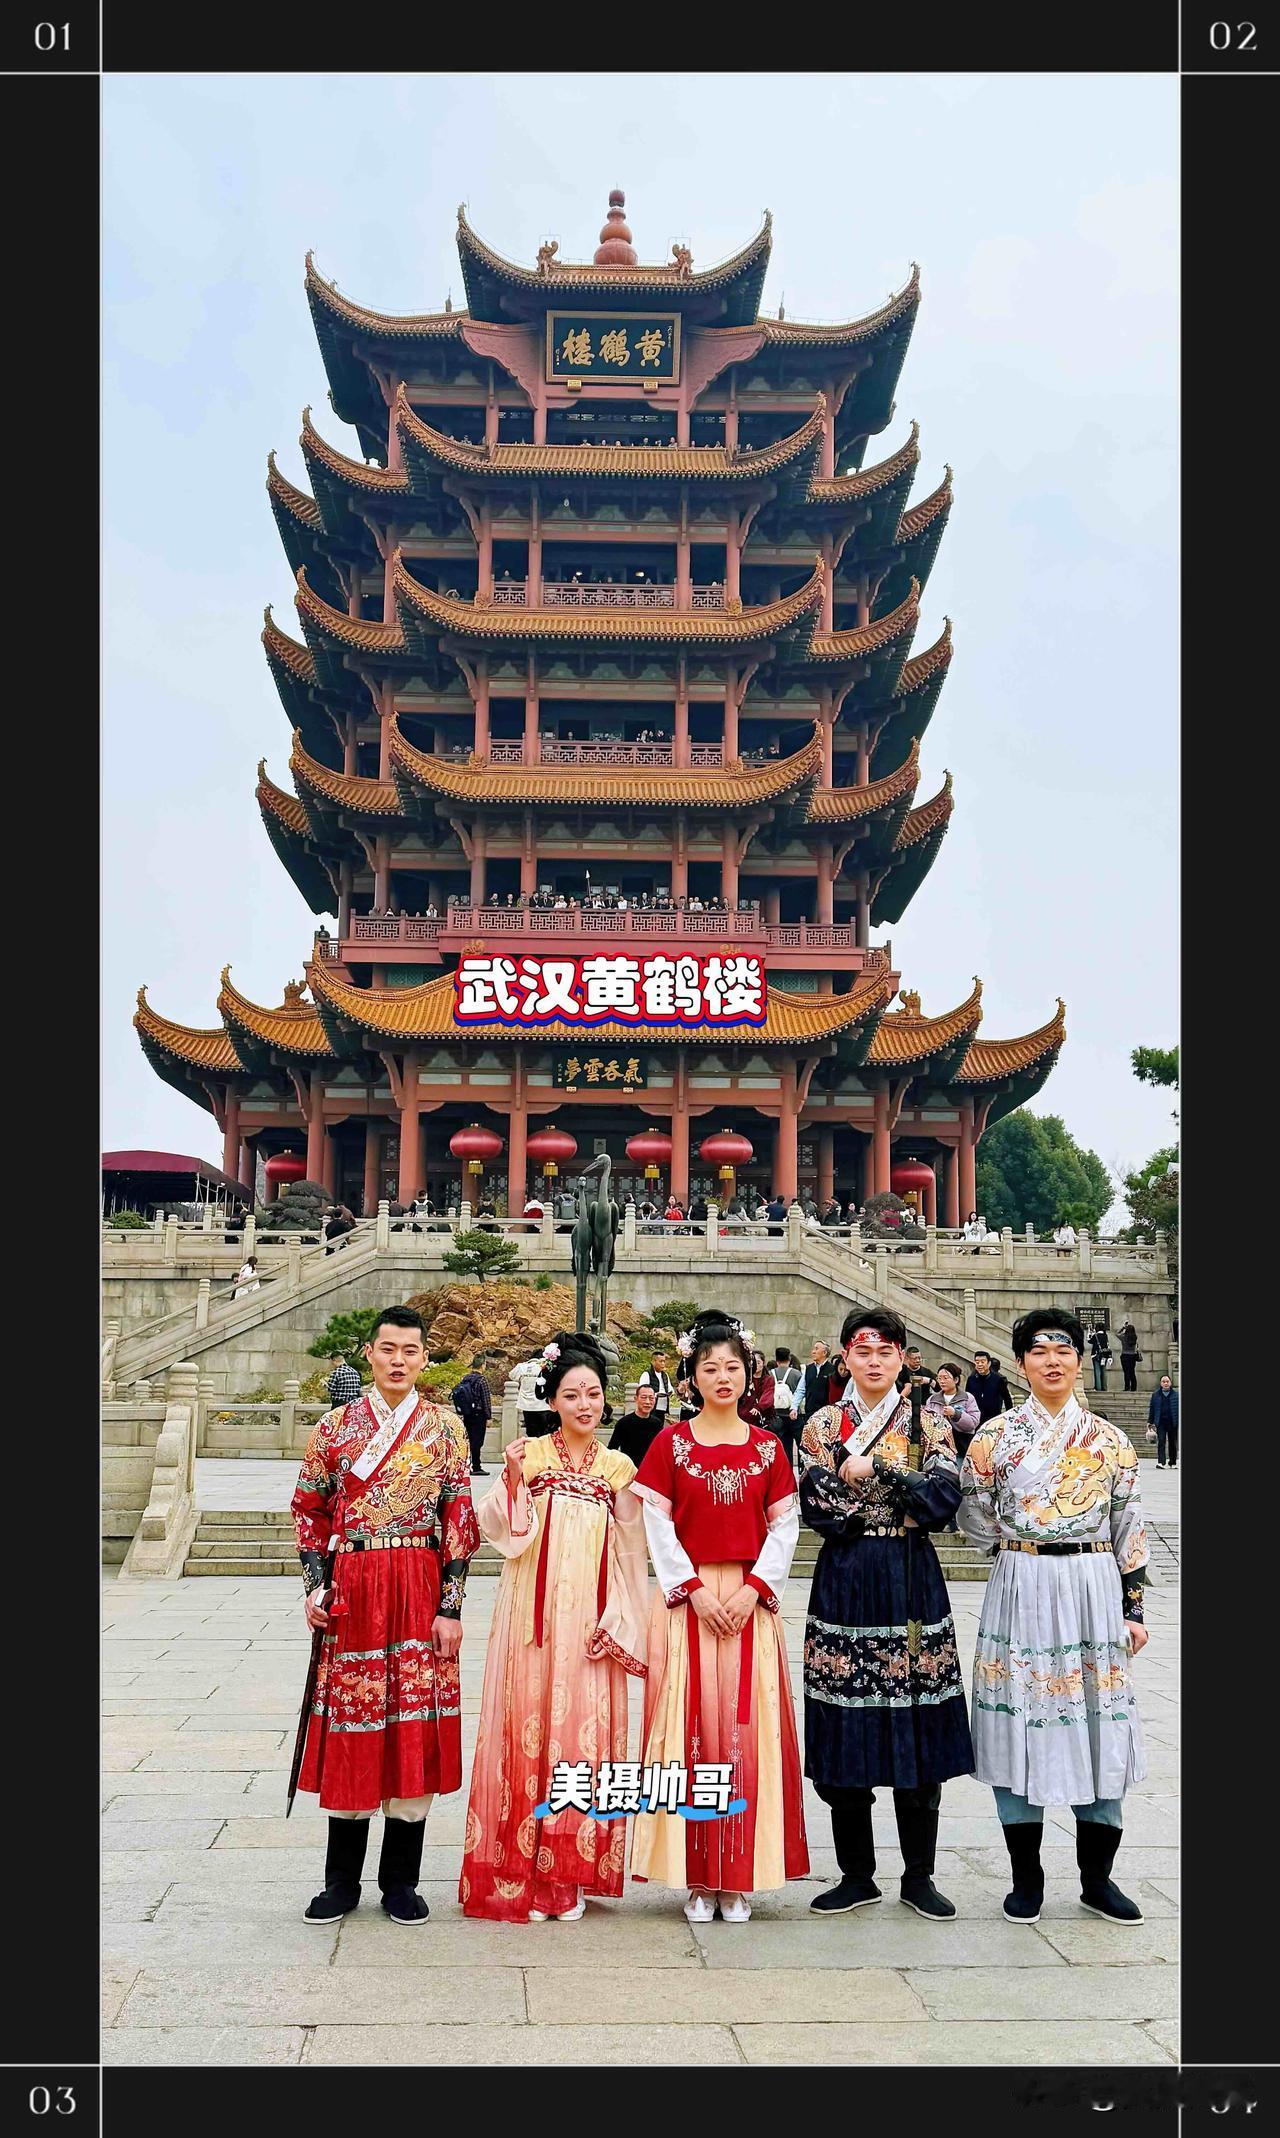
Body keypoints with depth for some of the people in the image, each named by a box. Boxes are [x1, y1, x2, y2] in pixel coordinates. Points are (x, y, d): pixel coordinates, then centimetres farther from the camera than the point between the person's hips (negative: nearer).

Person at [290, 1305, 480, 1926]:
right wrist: (316, 1588, 0)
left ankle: (400, 1880, 17)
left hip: (421, 1590, -1)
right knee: (348, 1726, 6)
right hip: (352, 1590, 1)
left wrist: (450, 1607, -6)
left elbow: (459, 1521, -1)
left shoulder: (445, 1427, 1)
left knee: (415, 1724, 2)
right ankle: (342, 1880, 19)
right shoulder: (335, 1425, 4)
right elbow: (310, 1510, 10)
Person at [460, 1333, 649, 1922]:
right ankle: (519, 1874, 9)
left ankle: (568, 1873, 13)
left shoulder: (618, 1469, 8)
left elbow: (629, 1557, 9)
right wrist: (512, 1480, -19)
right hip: (533, 1617, -2)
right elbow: (500, 1533, -4)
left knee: (584, 1732, 2)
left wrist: (619, 1626, 1)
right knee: (529, 1726, -1)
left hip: (589, 1622, 2)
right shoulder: (529, 1455, 2)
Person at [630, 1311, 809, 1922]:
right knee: (690, 1725, -1)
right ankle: (697, 1878, 7)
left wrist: (753, 1587, -9)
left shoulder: (766, 1446, 7)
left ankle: (739, 1877, 10)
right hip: (686, 1600, -1)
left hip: (750, 1602, 1)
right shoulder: (670, 1443, 2)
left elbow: (785, 1525, 4)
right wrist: (694, 1588, -11)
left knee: (747, 1726, 1)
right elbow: (658, 1526, -1)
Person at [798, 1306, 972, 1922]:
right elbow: (818, 1510, -7)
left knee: (917, 1727, 3)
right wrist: (906, 1500, -10)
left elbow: (944, 1498, -9)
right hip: (844, 1586, 0)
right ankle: (857, 1876, 18)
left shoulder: (928, 1426, 5)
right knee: (844, 1731, 4)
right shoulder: (823, 1426, 5)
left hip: (912, 1585, 0)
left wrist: (875, 1469, -14)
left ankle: (919, 1875, 17)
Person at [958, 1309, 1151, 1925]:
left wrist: (1132, 1607, 4)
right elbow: (977, 1522, 5)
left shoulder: (1111, 1441, 5)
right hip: (1022, 1592, -1)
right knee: (1020, 1723, 2)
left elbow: (1128, 1530, 6)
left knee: (1100, 1726, 5)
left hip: (1095, 1594, 1)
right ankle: (1026, 1877, 16)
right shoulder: (994, 1437, 0)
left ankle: (1097, 1879, 19)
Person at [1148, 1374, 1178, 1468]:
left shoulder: (1176, 1394, 6)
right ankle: (1160, 1462, -16)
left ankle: (1173, 1463, 21)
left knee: (1172, 1443, 9)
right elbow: (1151, 1408, 11)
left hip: (1173, 1423, 1)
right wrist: (1150, 1421, 8)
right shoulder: (1155, 1394, 8)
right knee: (1161, 1442, -11)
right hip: (1160, 1423, -1)